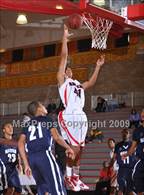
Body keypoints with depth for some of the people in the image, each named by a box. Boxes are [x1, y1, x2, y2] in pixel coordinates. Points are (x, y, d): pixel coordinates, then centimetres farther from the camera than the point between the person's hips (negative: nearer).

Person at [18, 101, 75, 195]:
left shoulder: (28, 124, 21)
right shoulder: (47, 119, 9)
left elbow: (20, 143, 10)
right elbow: (57, 137, -3)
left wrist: (26, 164, 12)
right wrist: (68, 148, 13)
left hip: (31, 158, 6)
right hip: (44, 155, -6)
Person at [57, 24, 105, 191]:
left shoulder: (78, 83, 26)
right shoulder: (62, 80, 6)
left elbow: (91, 82, 32)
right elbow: (64, 57, 0)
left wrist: (98, 66, 29)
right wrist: (65, 37, -2)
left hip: (81, 117, 7)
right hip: (69, 116, -7)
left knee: (79, 148, 7)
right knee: (75, 147, -14)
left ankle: (76, 177, 15)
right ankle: (68, 178, -4)